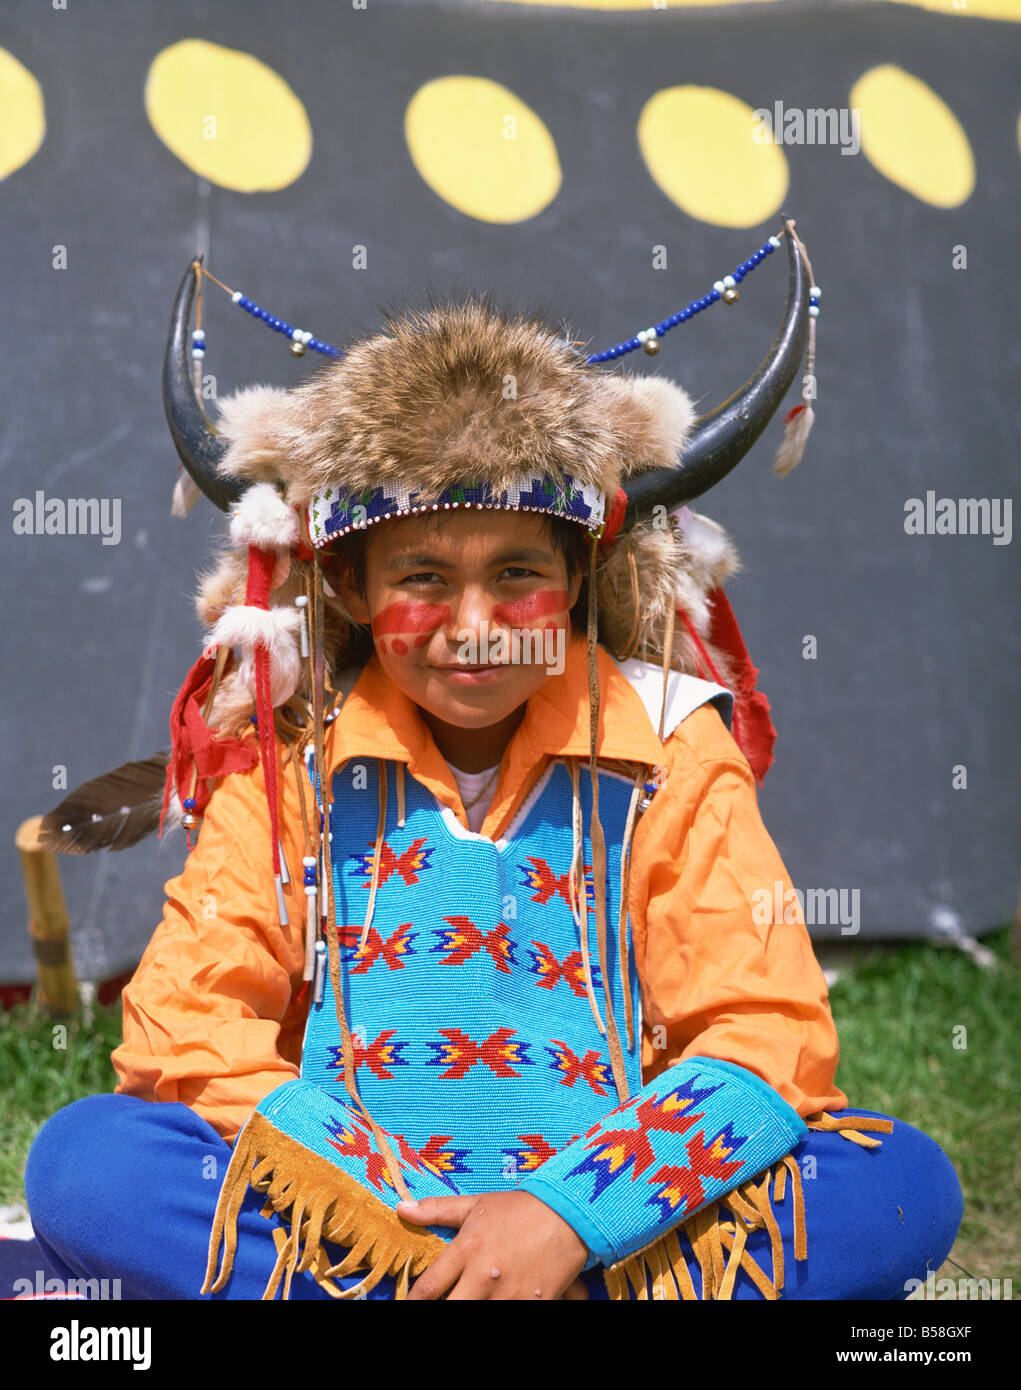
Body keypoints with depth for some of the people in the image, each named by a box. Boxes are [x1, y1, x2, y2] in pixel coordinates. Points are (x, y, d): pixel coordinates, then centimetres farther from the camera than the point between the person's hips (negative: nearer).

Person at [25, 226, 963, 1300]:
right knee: (82, 1160, -24)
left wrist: (569, 1214, -18)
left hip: (618, 1220, 1)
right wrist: (367, 1200, -16)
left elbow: (775, 1036, -3)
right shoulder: (292, 762, 7)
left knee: (904, 1183, -25)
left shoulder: (667, 748, 5)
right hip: (343, 1203, 0)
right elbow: (177, 1023, 0)